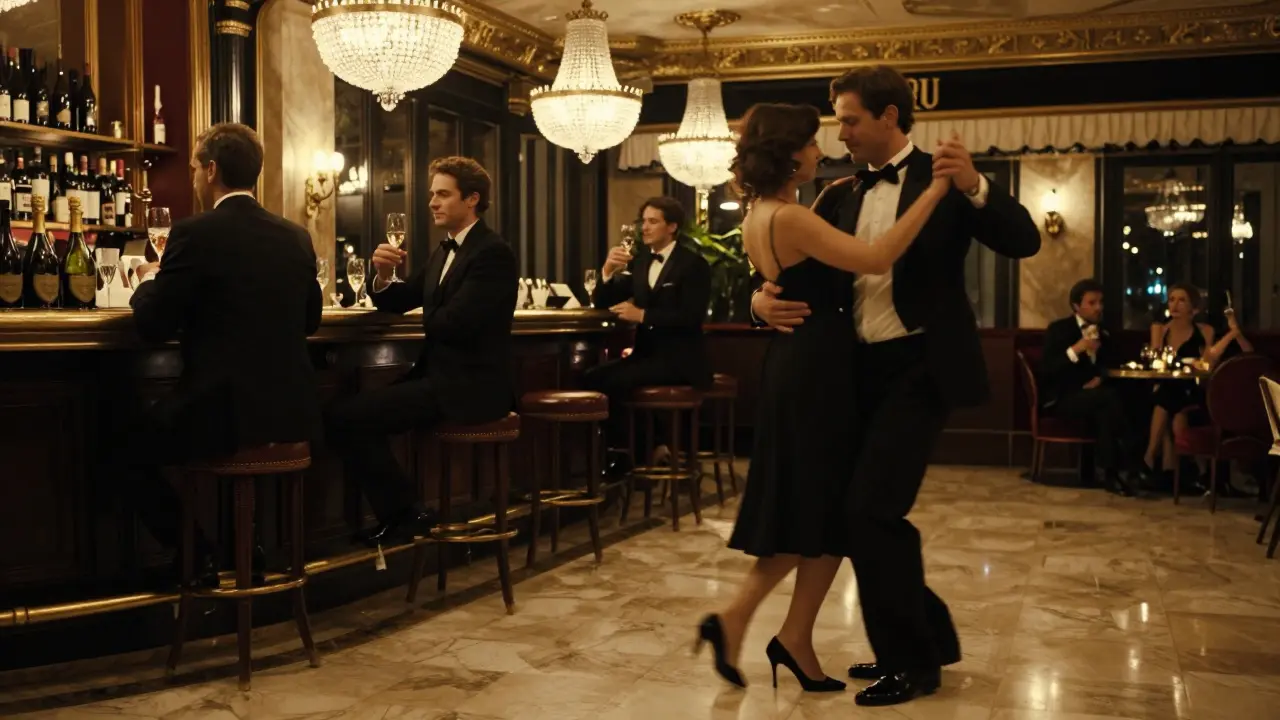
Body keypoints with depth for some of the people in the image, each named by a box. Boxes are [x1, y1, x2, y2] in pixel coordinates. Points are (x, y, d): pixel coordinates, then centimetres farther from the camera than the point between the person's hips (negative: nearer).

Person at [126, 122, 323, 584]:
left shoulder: (195, 234, -12)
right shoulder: (296, 237, 5)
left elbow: (152, 327, -8)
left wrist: (150, 281, 14)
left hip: (224, 415, -7)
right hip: (293, 416, 7)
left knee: (132, 450, 21)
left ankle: (198, 558, 16)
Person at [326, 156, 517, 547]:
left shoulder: (493, 252, -14)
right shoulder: (445, 250, 16)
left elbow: (453, 321, -24)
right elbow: (397, 302, 17)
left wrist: (427, 319, 0)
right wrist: (385, 275, -6)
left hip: (468, 384, -10)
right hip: (441, 375, 10)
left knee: (343, 417, -15)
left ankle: (408, 512, -2)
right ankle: (394, 514, 14)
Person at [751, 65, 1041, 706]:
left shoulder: (943, 179, -4)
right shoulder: (842, 196, 12)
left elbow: (1024, 242, -15)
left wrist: (975, 187, -31)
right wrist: (764, 298, -10)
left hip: (920, 367, -7)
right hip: (860, 369, 7)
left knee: (871, 509, -14)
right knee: (860, 513, 10)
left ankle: (910, 659, 5)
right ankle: (928, 636, 29)